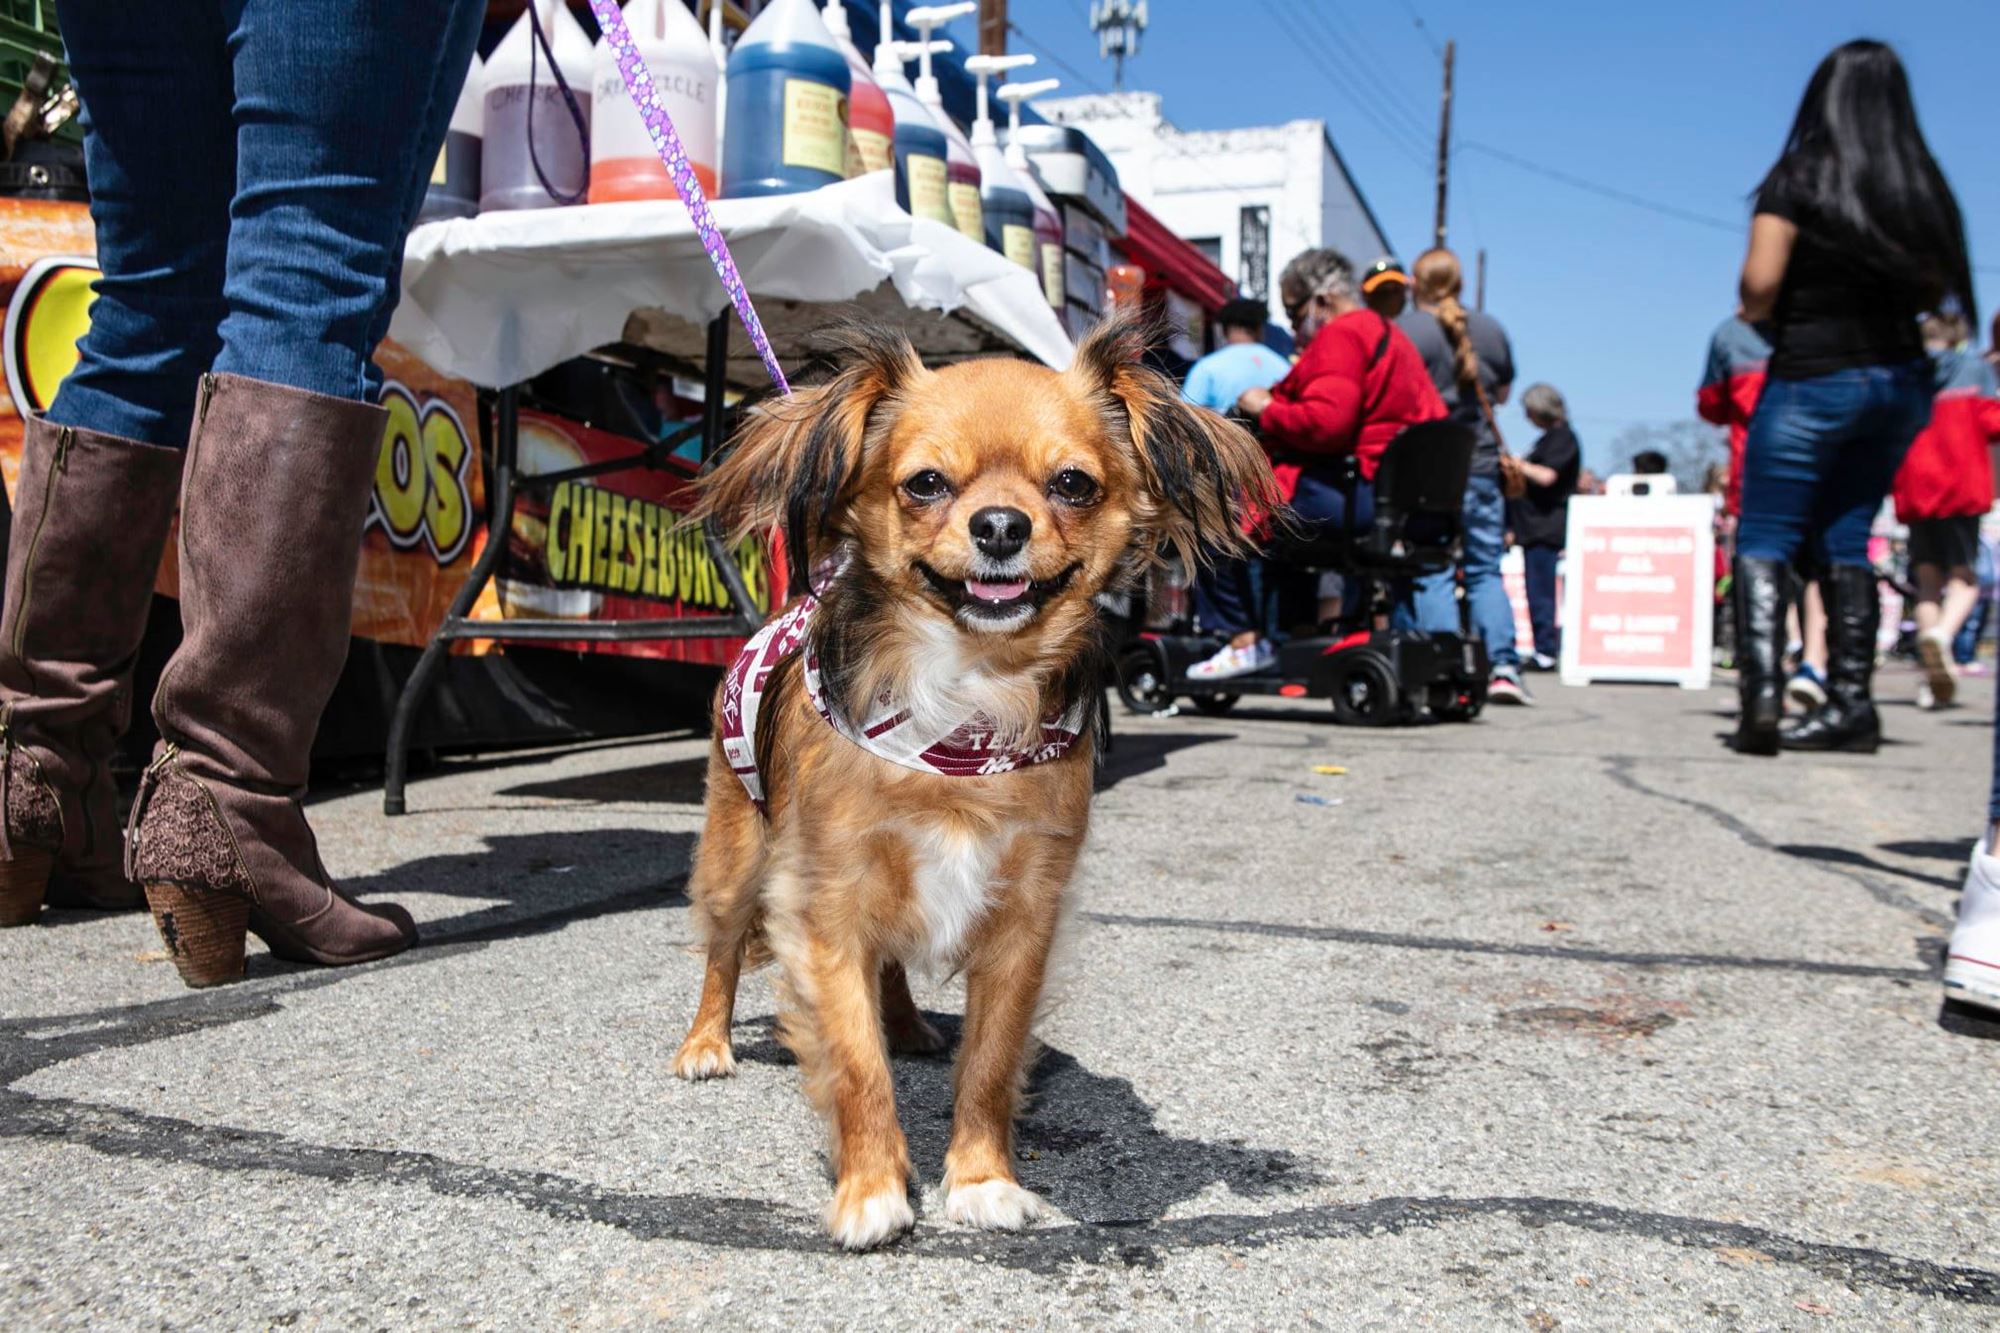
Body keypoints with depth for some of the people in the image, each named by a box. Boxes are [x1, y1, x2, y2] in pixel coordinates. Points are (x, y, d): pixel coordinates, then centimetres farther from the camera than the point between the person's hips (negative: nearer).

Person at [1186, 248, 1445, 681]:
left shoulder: (1341, 337, -12)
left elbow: (1325, 422, -26)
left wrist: (1265, 409, -8)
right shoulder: (1389, 334, 20)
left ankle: (1244, 641, -8)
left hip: (1350, 494, -11)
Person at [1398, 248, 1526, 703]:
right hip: (1481, 465, 4)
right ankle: (1503, 665, 5)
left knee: (1432, 574, 0)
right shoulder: (1491, 329, 7)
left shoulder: (1404, 330, -8)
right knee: (1485, 571, 11)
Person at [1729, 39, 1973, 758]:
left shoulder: (1797, 180, -8)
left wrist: (1758, 311, 6)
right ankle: (1849, 704, 9)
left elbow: (1759, 283, -14)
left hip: (1812, 380, -5)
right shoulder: (1923, 187, 6)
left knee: (1763, 541, -2)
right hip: (1900, 381, 5)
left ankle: (1760, 692, -18)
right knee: (1845, 541, 11)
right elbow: (1937, 291, 11)